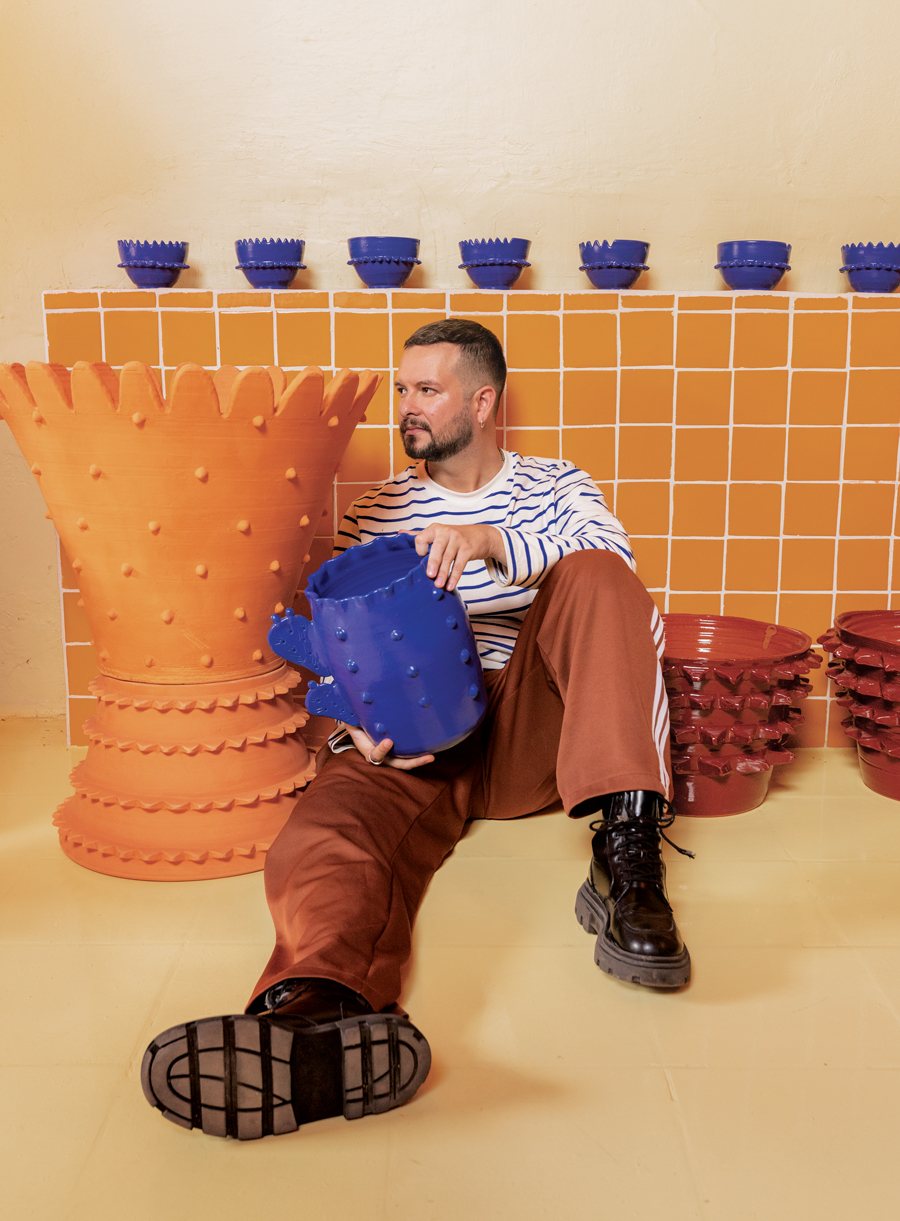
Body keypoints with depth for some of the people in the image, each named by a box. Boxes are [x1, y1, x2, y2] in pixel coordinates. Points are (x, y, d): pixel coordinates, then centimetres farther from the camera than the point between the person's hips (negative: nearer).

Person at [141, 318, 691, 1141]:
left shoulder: (555, 487, 18)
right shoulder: (375, 515, 20)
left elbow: (610, 557, -6)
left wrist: (489, 540, -22)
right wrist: (359, 725, -11)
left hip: (532, 731, 0)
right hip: (410, 743, 1)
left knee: (597, 578, -25)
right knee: (323, 835, -32)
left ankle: (627, 852, -36)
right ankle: (323, 1009, -64)